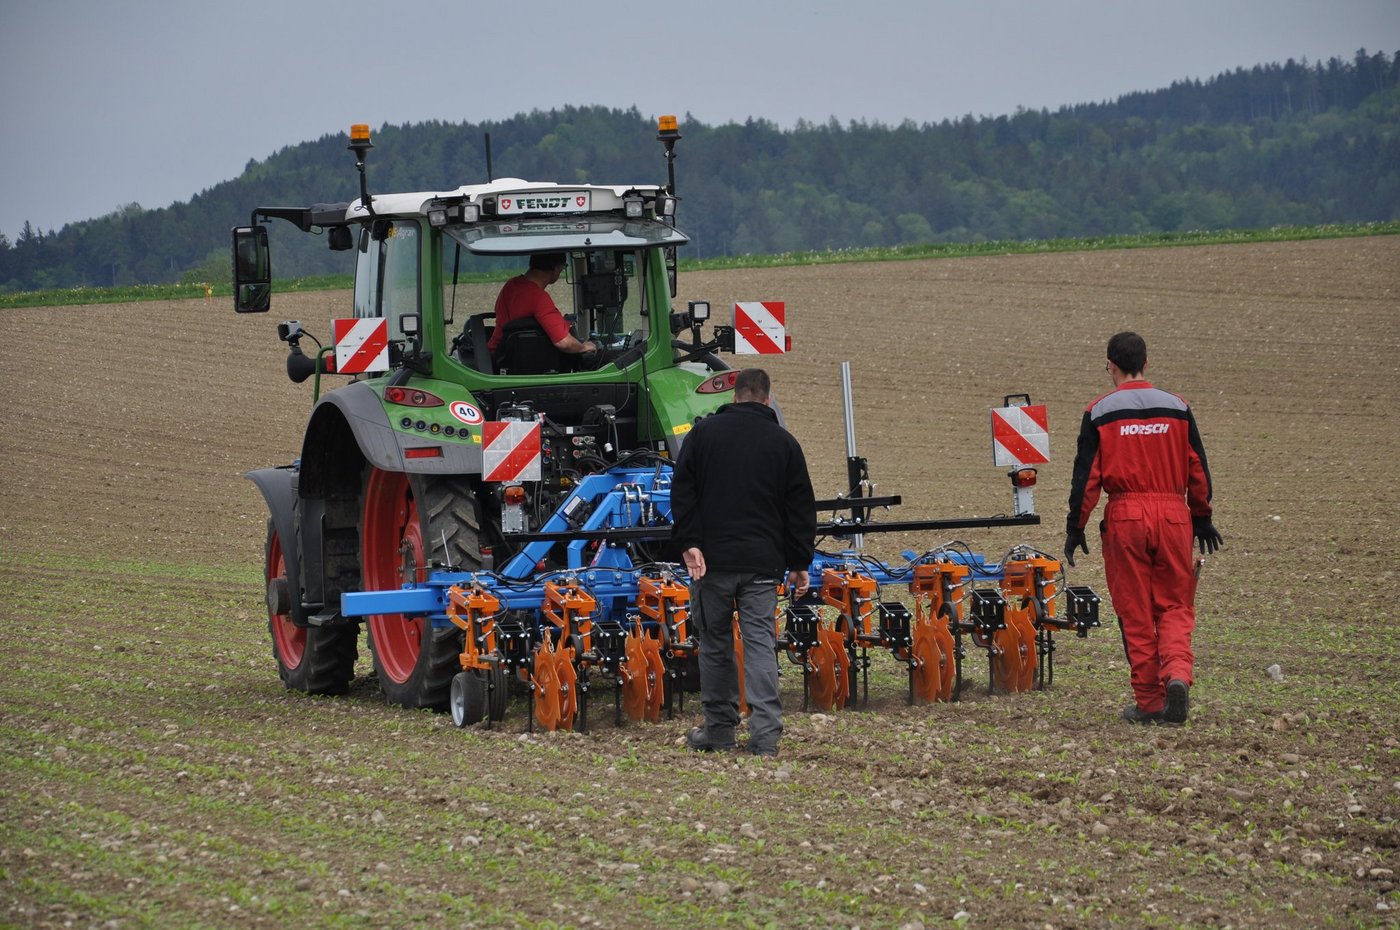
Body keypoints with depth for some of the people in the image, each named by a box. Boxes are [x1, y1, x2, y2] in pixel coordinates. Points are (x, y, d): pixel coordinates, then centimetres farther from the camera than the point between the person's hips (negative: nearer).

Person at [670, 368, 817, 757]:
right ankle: (765, 734, -10)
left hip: (712, 558, 0)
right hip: (763, 563, 0)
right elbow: (801, 507, 8)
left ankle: (719, 729, 14)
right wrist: (800, 562, 13)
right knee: (760, 643, -1)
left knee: (715, 644, 9)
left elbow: (682, 492, -2)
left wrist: (689, 543, -4)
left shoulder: (704, 432, 4)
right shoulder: (784, 442, 6)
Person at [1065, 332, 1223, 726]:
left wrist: (1075, 527, 5)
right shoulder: (1176, 407, 6)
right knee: (1175, 607, 9)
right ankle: (1177, 674, -17)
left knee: (1135, 613, 6)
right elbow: (1197, 469, 10)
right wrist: (1202, 519, 21)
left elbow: (1086, 475, -2)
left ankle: (1149, 702, 7)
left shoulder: (1099, 412, -1)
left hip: (1124, 516, -1)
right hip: (1173, 515, 1)